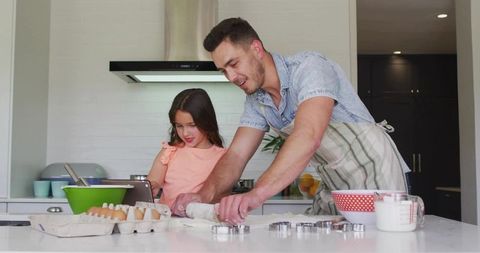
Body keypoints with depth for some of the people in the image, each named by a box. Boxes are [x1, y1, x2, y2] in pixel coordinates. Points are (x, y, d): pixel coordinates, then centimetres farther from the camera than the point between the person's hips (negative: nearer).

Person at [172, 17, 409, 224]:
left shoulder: (309, 67, -22)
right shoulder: (256, 100, 2)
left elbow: (308, 137, -38)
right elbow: (236, 155, -3)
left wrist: (256, 194, -49)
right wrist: (205, 195, -23)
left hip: (374, 176, -6)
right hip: (334, 189, 7)